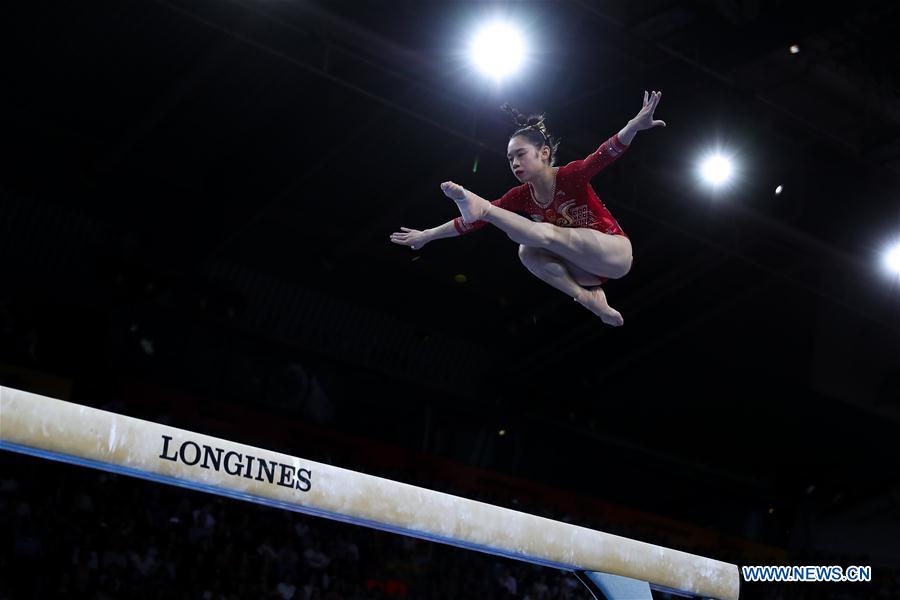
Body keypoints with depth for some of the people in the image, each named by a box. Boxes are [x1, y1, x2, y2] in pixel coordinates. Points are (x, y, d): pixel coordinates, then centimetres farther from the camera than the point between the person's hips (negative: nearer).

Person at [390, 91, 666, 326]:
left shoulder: (570, 176, -18)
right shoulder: (521, 196, -1)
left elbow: (603, 155, -36)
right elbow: (475, 220, 0)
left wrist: (634, 125, -54)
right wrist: (429, 235, -3)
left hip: (616, 253, -6)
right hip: (588, 270, 6)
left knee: (545, 233, -28)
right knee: (527, 252, -21)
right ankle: (588, 298, -26)